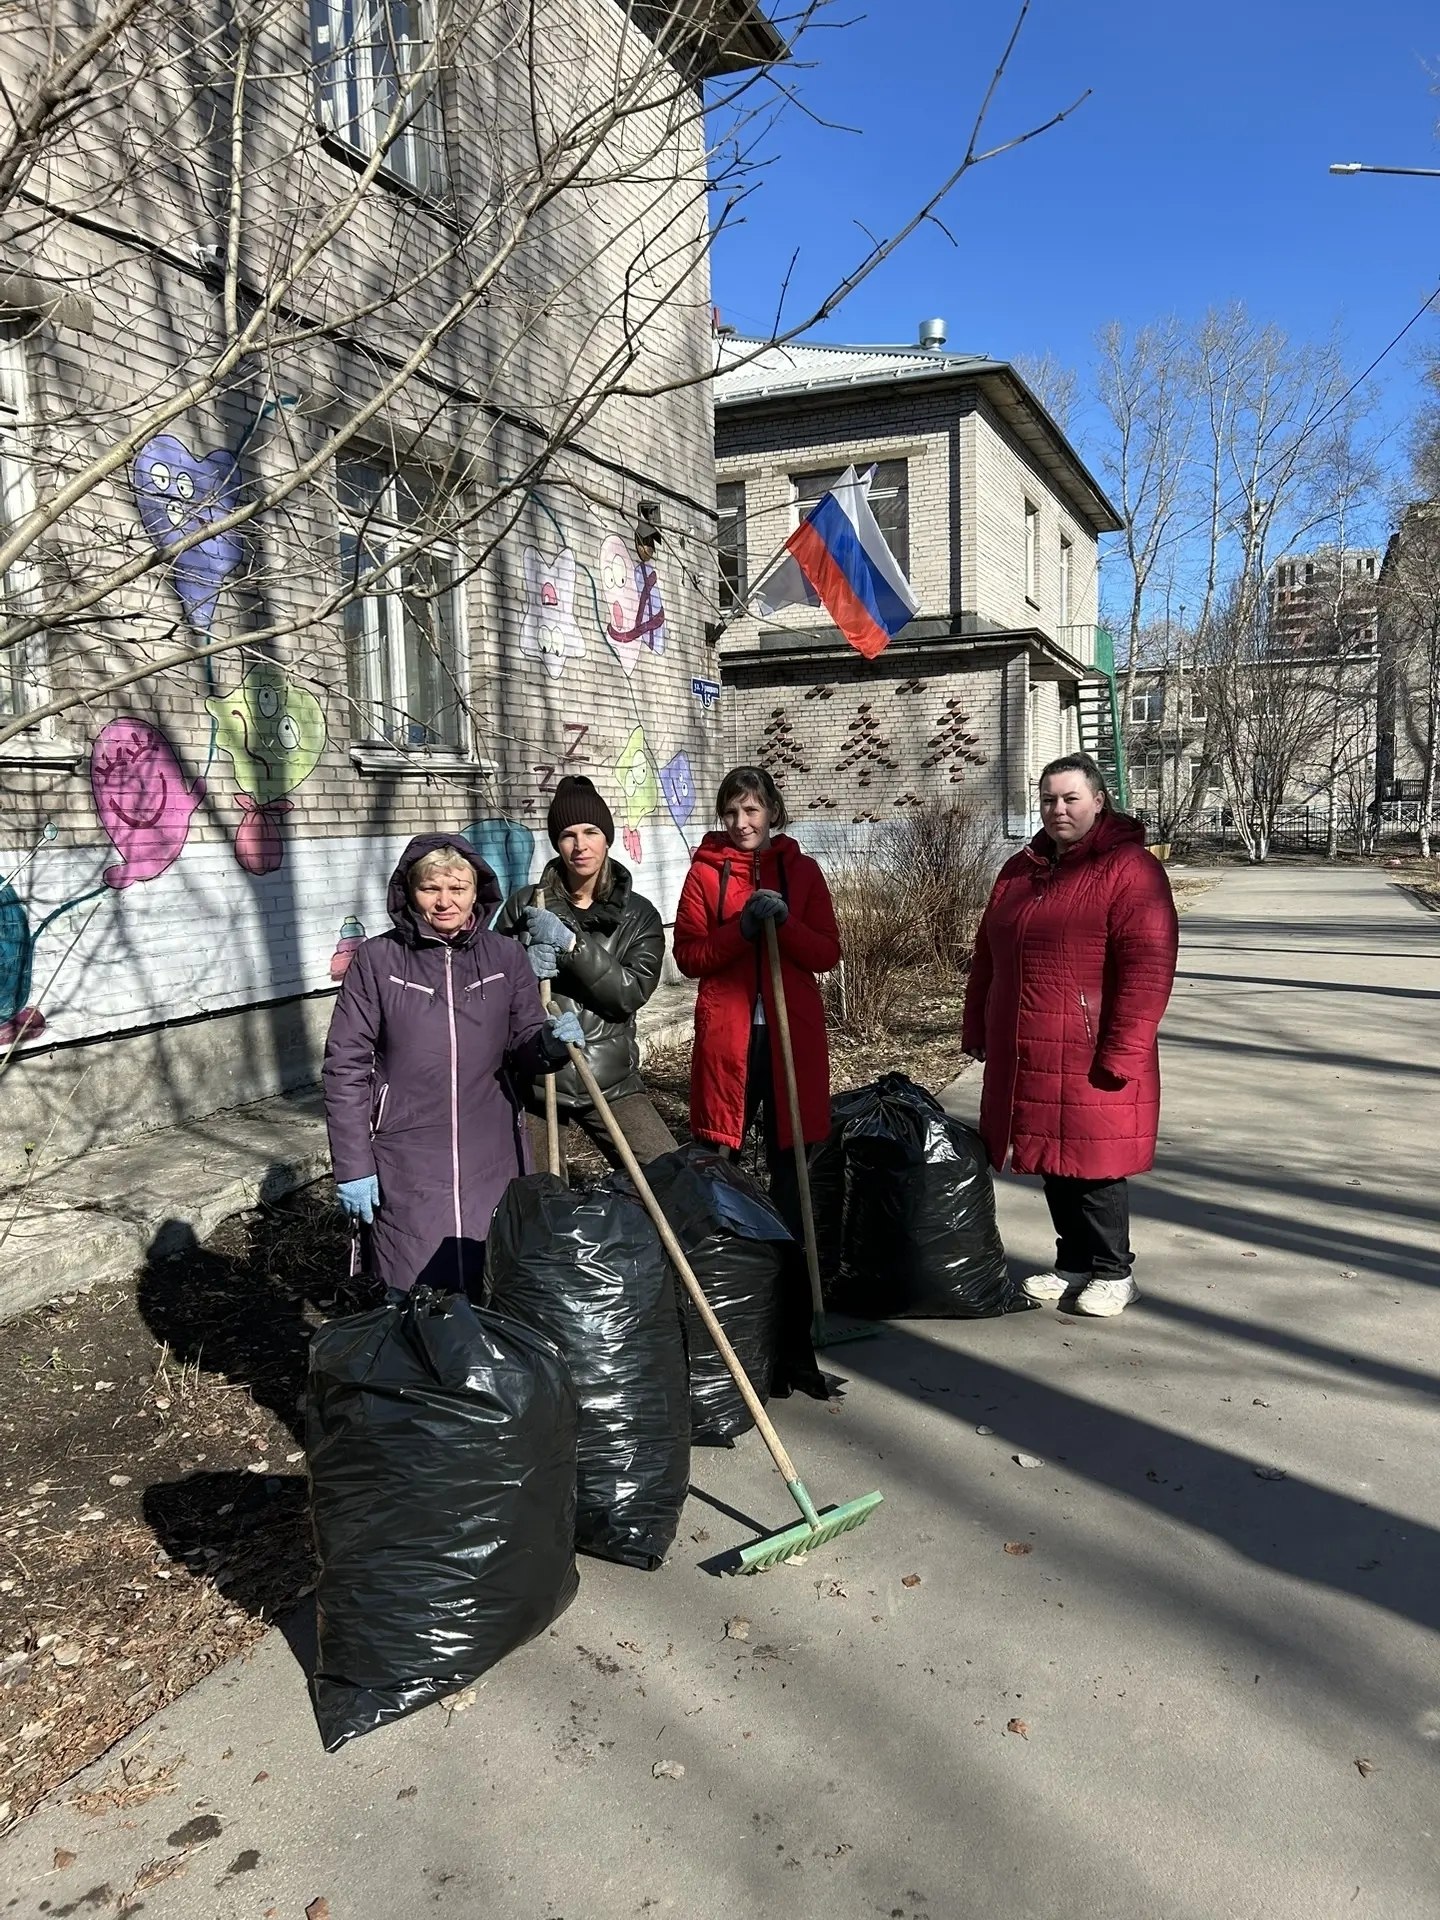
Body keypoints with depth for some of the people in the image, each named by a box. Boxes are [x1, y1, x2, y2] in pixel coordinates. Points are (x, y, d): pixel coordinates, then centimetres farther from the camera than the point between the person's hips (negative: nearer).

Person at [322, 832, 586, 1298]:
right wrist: (352, 1167, -5)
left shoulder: (504, 956, 2)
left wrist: (549, 1041, -16)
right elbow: (346, 1068, -3)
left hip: (492, 1159, 2)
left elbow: (522, 1047, 8)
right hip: (406, 1164, -2)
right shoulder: (377, 959, -4)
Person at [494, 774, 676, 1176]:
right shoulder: (525, 904, 2)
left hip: (612, 1081, 0)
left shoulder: (639, 915, 2)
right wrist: (524, 970, -16)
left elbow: (631, 993, -10)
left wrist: (570, 943, -20)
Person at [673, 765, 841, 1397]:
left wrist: (782, 922, -14)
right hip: (726, 1040, 0)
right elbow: (688, 954, -1)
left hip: (792, 1040, 1)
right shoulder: (705, 871, 7)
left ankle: (794, 1338, 7)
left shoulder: (801, 870, 10)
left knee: (789, 1185, 1)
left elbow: (827, 953, 3)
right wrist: (741, 928, -16)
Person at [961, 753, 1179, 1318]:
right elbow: (988, 956, 20)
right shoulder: (1020, 870, 14)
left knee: (1093, 1162, 2)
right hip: (1024, 1055, 7)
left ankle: (1113, 1271, 20)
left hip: (1089, 1059, -6)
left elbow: (1146, 967, -16)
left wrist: (1122, 1051, -20)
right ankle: (1073, 1262, 30)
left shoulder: (1129, 868, -9)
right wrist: (976, 1027, 18)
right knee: (1052, 1162, 14)